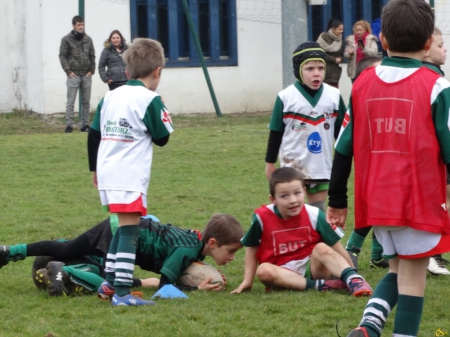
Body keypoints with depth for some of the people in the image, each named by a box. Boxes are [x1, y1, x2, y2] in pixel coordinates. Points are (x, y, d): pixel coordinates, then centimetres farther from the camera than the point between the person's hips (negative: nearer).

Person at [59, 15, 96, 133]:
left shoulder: (88, 39, 9)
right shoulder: (67, 39, -2)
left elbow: (92, 56, 12)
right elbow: (62, 56, -4)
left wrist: (92, 70, 2)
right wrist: (68, 71, -11)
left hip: (86, 75, 4)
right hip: (73, 75, -4)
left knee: (86, 102, 7)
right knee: (70, 101, -4)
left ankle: (85, 124, 13)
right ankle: (69, 125, -3)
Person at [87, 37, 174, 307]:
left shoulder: (110, 97, 12)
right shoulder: (150, 100, -7)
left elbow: (93, 135, 15)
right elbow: (162, 138, -3)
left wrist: (94, 168, 26)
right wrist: (165, 115, 14)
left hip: (107, 174, 7)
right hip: (131, 176, -7)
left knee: (122, 228, 21)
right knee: (129, 231, -8)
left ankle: (110, 281, 23)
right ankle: (122, 292, -14)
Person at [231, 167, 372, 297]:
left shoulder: (314, 215, -7)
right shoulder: (263, 217, -8)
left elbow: (336, 248, -1)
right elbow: (252, 247, 8)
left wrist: (351, 273, -2)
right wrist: (248, 280, 6)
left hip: (313, 267, 0)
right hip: (284, 274, 0)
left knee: (322, 248, -28)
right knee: (264, 270, -32)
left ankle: (354, 280, -42)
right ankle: (320, 286, -34)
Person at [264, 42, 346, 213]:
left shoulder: (334, 96, -3)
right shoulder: (286, 97, -10)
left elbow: (341, 132, 7)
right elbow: (275, 132, -1)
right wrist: (270, 163, 2)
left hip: (321, 167, 3)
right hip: (293, 166, -3)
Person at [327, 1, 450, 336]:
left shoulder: (362, 84, 4)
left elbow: (344, 148, 7)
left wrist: (337, 200, 15)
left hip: (376, 202, 5)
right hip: (420, 201, -5)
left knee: (399, 268, 18)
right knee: (413, 274, 5)